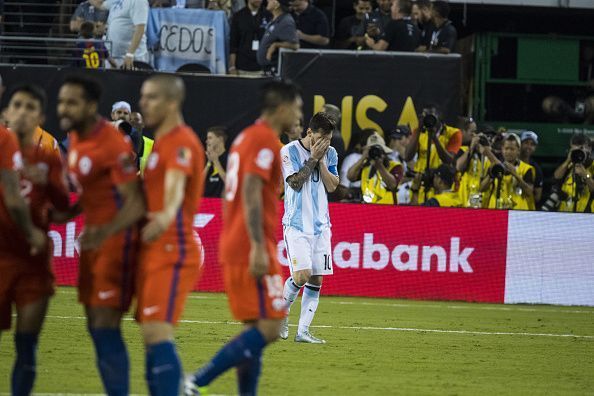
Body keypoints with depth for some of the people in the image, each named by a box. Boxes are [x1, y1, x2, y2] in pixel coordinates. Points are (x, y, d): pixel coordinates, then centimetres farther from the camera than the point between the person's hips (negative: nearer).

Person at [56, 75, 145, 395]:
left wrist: (105, 232, -38)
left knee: (105, 327, -11)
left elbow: (135, 203, -24)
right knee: (95, 327, 12)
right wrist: (65, 215, 9)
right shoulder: (76, 140, 8)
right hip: (94, 238, 9)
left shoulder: (113, 145, -20)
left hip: (117, 239, -9)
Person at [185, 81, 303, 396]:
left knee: (256, 328, 11)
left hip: (233, 249, 10)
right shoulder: (266, 140, -11)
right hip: (253, 250, -10)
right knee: (269, 328, -11)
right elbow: (251, 193, -20)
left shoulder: (246, 137, 18)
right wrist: (258, 247, -24)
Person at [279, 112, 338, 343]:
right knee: (302, 275, -17)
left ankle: (303, 331, 2)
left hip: (321, 226, 5)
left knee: (316, 279, -1)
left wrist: (321, 161, -7)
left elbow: (332, 186, 2)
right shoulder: (289, 151, -6)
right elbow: (296, 183, -14)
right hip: (297, 225, -5)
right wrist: (313, 158, -14)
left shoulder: (330, 153, 9)